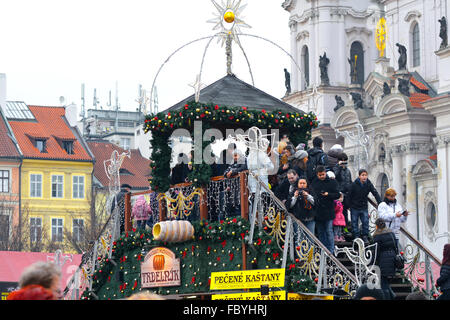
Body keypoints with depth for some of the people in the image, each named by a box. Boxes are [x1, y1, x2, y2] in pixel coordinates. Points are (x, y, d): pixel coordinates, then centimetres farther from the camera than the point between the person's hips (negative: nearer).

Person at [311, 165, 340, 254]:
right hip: (317, 211, 4)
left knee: (329, 232, -4)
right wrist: (314, 199, -4)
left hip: (328, 211, -3)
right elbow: (312, 194, 16)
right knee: (321, 232, 10)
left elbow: (337, 195, -1)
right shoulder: (314, 183, 9)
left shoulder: (332, 182, 0)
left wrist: (328, 194, -17)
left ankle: (331, 251, 0)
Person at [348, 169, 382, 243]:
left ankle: (365, 237, 11)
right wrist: (349, 206, -3)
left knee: (365, 222, 0)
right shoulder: (354, 184, -13)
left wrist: (380, 203, -22)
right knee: (354, 223, 4)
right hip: (355, 207, -2)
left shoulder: (369, 184, -7)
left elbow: (375, 193, -11)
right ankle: (356, 237, 13)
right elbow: (349, 196, -4)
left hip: (364, 207, 2)